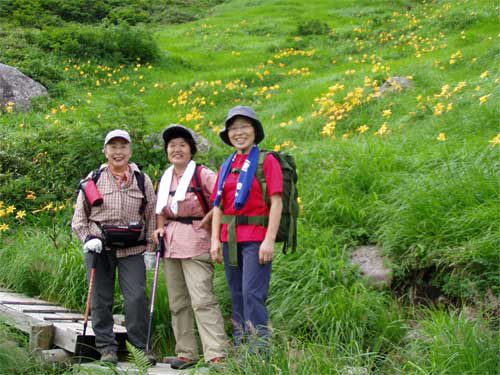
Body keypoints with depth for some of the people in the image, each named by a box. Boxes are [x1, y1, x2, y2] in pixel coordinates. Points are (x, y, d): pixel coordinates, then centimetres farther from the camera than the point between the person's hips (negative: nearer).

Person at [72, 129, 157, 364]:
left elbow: (151, 215, 10)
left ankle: (140, 347, 6)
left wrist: (150, 248, 5)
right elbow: (79, 216, 10)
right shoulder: (93, 179, 6)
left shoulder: (142, 180, 7)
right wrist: (88, 238, -6)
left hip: (132, 250, 0)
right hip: (99, 248, 1)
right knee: (101, 299, 4)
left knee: (137, 297, -8)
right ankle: (106, 347, 15)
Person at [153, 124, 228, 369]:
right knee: (178, 303, 10)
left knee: (202, 300, -15)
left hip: (195, 242, -7)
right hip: (171, 244, 7)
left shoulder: (202, 175, -5)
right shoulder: (165, 179, 16)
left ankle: (217, 354, -17)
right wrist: (160, 228, 8)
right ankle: (185, 353, 17)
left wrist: (206, 221, -13)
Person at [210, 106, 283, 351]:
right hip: (230, 238, 6)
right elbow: (218, 205, 13)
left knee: (253, 295, -12)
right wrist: (215, 240, 2)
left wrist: (269, 240, -16)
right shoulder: (226, 166, 15)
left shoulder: (267, 161, -2)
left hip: (256, 238, -6)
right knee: (237, 296, 9)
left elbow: (276, 202, -9)